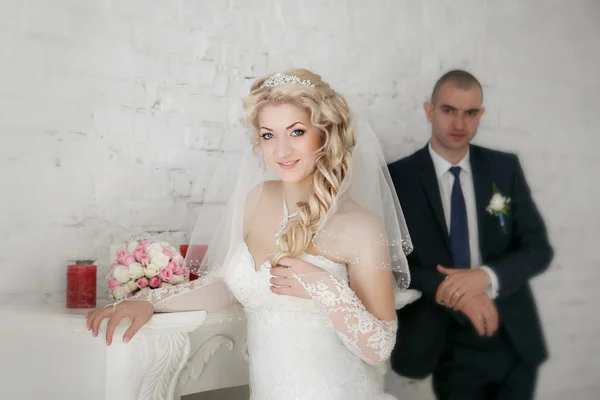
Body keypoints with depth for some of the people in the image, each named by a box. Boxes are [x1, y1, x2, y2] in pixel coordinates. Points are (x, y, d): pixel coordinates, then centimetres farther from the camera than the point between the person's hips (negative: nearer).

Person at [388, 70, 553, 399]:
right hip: (451, 348, -3)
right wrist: (451, 290, -23)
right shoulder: (399, 177, -7)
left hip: (516, 340, 3)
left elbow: (539, 248, -1)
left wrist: (487, 277, -19)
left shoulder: (505, 168, 1)